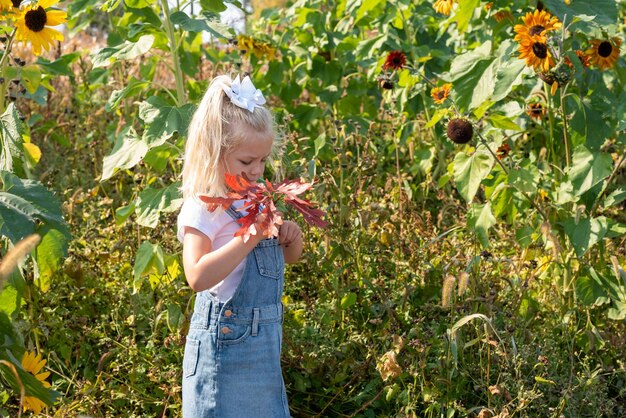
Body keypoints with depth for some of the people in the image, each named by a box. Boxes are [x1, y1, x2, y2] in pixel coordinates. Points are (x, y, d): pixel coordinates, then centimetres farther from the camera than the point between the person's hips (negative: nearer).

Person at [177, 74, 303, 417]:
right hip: (226, 336, -8)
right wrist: (249, 238, -29)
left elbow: (290, 258, 21)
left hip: (266, 338, 8)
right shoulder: (203, 208, -15)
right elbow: (197, 277, -29)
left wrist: (291, 237, -2)